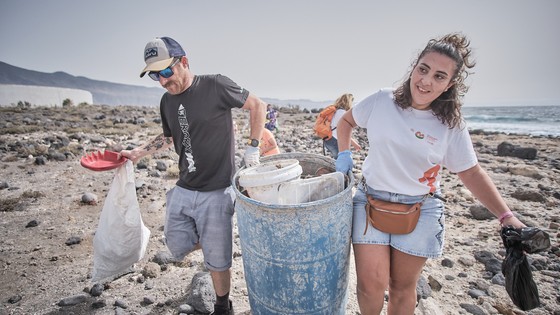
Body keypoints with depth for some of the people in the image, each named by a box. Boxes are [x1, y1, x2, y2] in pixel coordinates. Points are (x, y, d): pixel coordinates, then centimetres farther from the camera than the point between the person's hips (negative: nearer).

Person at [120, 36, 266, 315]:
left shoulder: (215, 86, -13)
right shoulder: (167, 101, 7)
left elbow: (257, 105, -5)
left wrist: (253, 147, -9)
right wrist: (137, 153, 15)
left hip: (215, 193, -6)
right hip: (183, 190, 6)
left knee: (217, 261, 5)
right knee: (177, 247, 16)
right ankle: (214, 243, 45)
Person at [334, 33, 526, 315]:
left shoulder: (451, 125, -6)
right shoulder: (381, 100, -6)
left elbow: (471, 173, 2)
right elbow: (346, 120, 11)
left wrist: (506, 216, -7)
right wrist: (344, 154, -2)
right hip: (371, 200, 0)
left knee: (403, 287, 12)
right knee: (371, 284, -4)